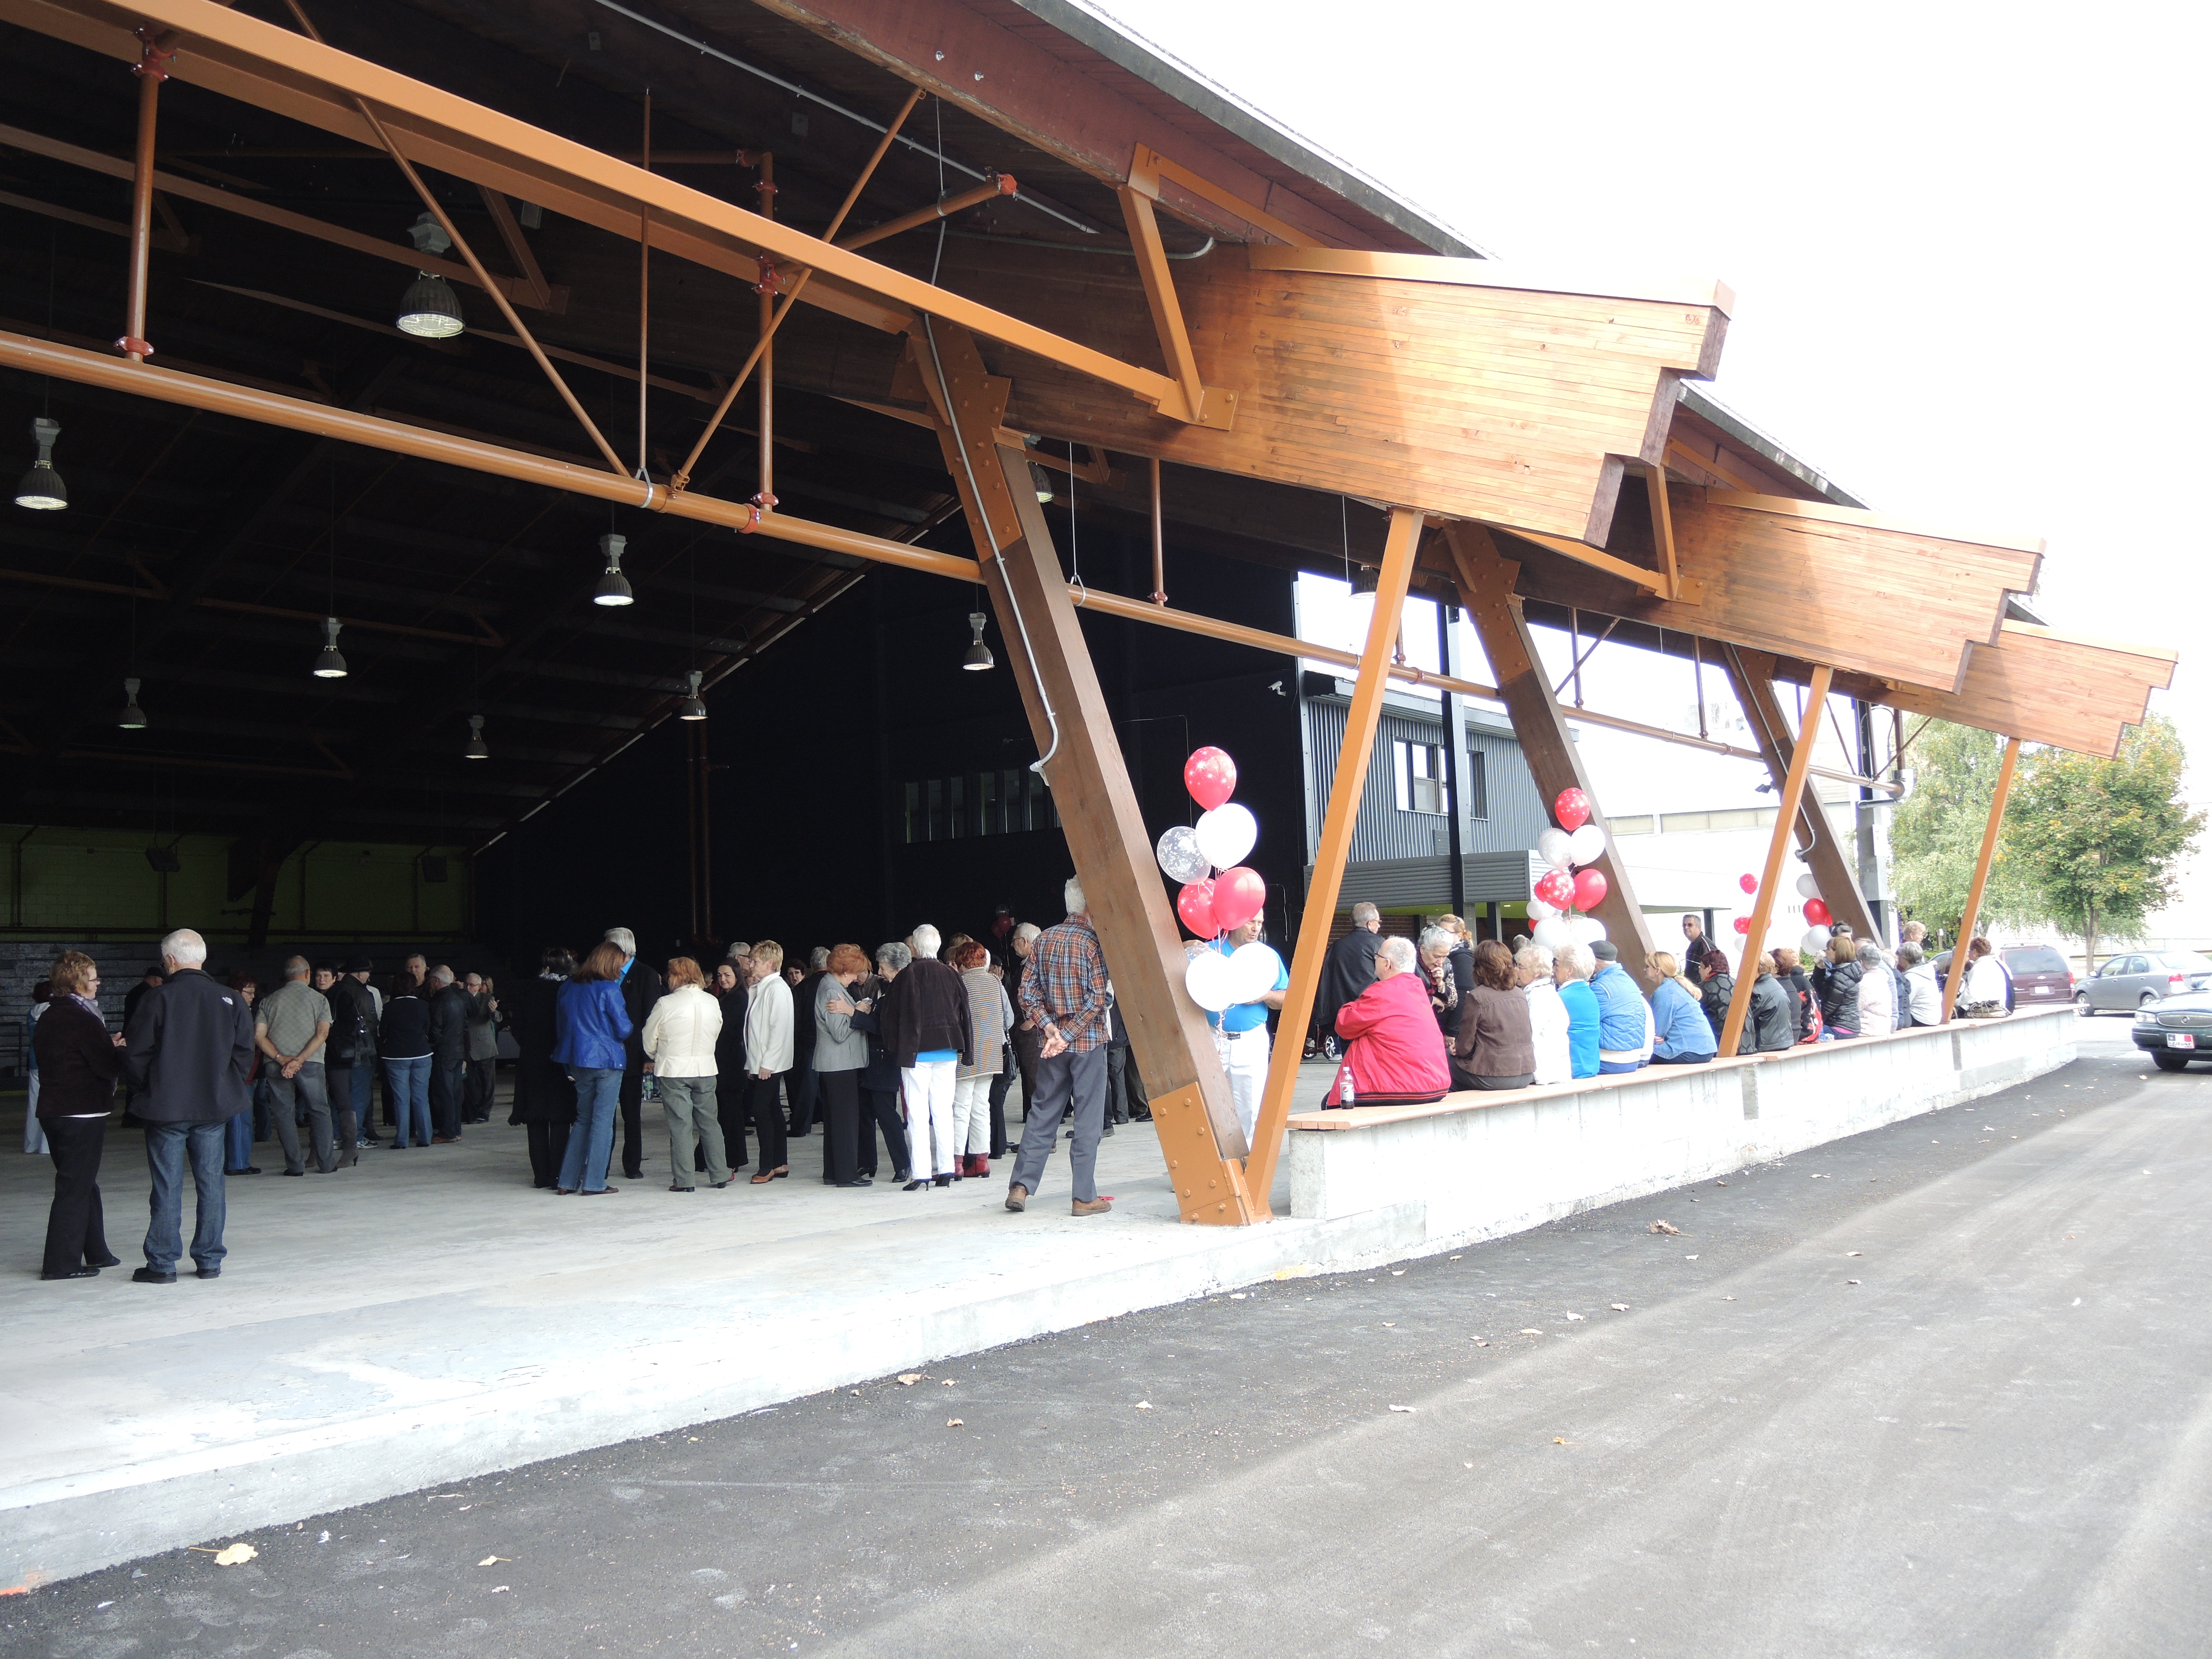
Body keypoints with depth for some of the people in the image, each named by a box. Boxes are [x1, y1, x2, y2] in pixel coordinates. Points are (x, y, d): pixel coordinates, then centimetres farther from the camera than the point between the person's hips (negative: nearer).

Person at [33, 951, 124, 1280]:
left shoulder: (47, 1017, 11)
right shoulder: (81, 1018, -17)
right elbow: (108, 1066, -18)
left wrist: (107, 1045, 10)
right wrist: (122, 1050, 1)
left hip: (54, 1110, 9)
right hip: (83, 1113, -9)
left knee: (84, 1183, 17)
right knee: (76, 1186, -2)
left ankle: (95, 1252, 26)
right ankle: (62, 1263, 1)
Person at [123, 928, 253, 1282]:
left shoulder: (157, 999, -10)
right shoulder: (230, 1000, -1)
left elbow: (135, 1054, -7)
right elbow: (244, 1051, 2)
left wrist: (145, 1091, 8)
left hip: (165, 1107, -3)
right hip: (214, 1106, 3)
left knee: (167, 1187, 4)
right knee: (210, 1183, 9)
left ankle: (162, 1264, 9)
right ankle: (210, 1261, 13)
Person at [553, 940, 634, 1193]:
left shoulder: (568, 988, 7)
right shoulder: (609, 989, -12)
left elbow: (561, 1028, 14)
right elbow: (624, 1030, -9)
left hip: (578, 1061, 6)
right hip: (607, 1060, -6)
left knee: (583, 1119, 15)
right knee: (603, 1121, 1)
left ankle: (567, 1181, 13)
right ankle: (594, 1183, 2)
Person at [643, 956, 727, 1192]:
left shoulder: (666, 1004, -12)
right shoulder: (713, 1003, 0)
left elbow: (650, 1041, -2)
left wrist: (654, 1058, 19)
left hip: (673, 1071, -3)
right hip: (706, 1070, 4)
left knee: (680, 1124, 1)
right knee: (709, 1122, 12)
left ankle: (684, 1180, 3)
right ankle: (719, 1175, 17)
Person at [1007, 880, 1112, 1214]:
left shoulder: (1043, 939, 6)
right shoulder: (1093, 941, -9)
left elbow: (1028, 992, 2)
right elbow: (1097, 998, -17)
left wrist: (1050, 1027, -4)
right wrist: (1068, 1035, -14)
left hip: (1051, 1043, 5)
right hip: (1087, 1043, -5)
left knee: (1042, 1114, 12)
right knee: (1088, 1120, 0)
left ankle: (1021, 1186, 9)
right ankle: (1084, 1197, 2)